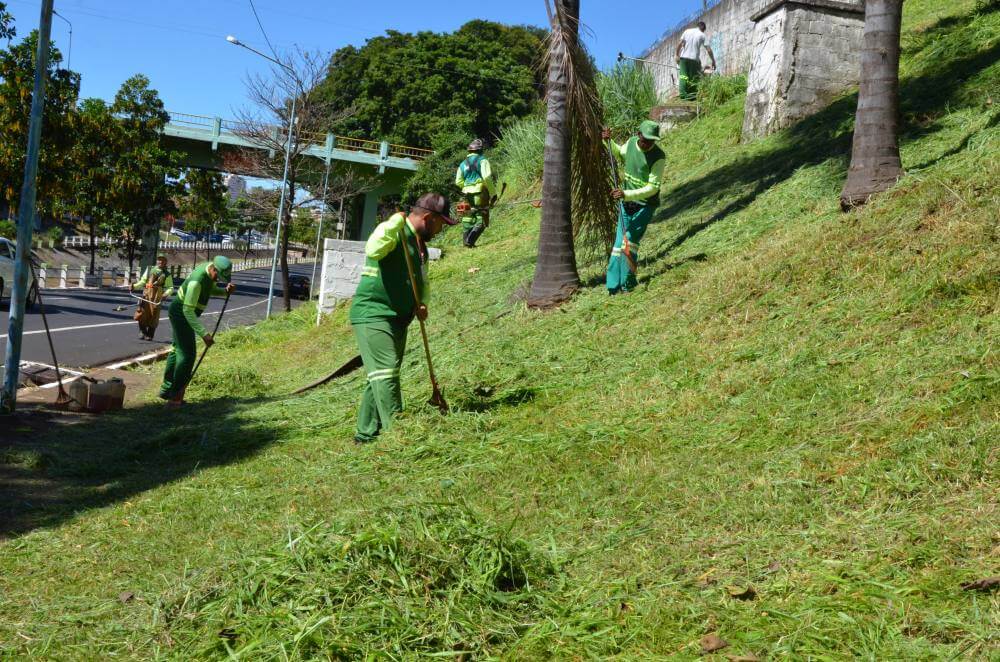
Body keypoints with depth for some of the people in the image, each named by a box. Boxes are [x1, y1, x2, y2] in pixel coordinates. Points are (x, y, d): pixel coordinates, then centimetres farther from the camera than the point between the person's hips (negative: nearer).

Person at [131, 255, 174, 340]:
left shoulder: (167, 275, 12)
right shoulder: (149, 269, 18)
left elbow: (171, 288, 6)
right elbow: (142, 282, 15)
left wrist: (166, 294, -14)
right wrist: (134, 286, -3)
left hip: (157, 296, -2)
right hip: (146, 293, 2)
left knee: (153, 316, -2)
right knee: (142, 313, -6)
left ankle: (150, 335, 9)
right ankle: (143, 333, 10)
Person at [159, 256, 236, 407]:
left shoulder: (212, 269, -6)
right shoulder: (197, 280, -33)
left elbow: (211, 290, 12)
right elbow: (188, 311, -33)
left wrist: (226, 291, -10)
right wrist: (203, 334, -37)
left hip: (188, 313, 10)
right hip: (181, 313, -10)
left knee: (178, 349, 18)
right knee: (187, 354, -11)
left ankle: (166, 389, 30)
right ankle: (175, 397, -9)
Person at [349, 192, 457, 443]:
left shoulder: (420, 243, 16)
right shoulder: (393, 231, -12)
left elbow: (422, 281, 24)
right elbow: (373, 251, -35)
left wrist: (421, 304, 5)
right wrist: (396, 223, -30)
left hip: (398, 319, 10)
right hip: (373, 314, -10)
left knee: (381, 376, 13)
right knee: (386, 371, -15)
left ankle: (366, 432, 21)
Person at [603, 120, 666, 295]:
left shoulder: (658, 157, -20)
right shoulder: (631, 142, -3)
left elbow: (652, 187, -24)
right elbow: (620, 153, 23)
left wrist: (626, 194, -33)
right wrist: (609, 141, 5)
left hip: (645, 204, -6)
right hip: (626, 201, 6)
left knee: (630, 240, -14)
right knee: (620, 241, 4)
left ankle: (627, 283, -4)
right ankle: (613, 285, 8)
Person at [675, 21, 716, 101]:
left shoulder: (687, 31, 10)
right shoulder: (702, 35, 4)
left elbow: (679, 44, 3)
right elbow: (709, 50, 1)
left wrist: (677, 55, 10)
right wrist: (713, 61, 9)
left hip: (684, 57, 2)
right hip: (694, 58, -2)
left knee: (683, 76, -2)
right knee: (693, 78, 6)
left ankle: (683, 94, -15)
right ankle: (691, 96, 3)